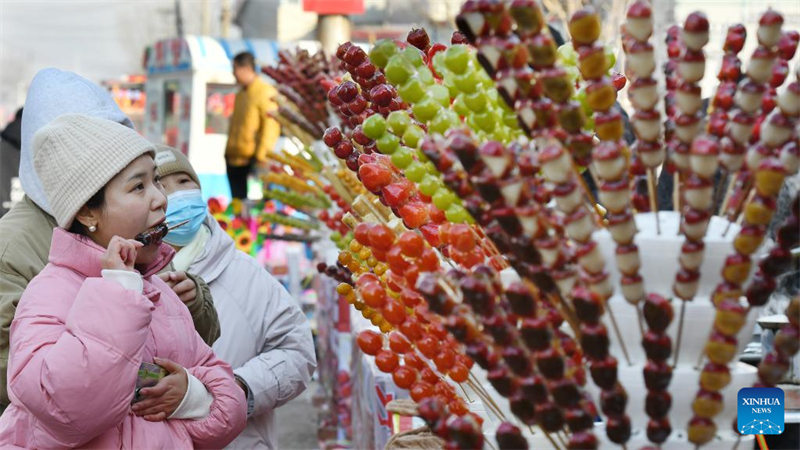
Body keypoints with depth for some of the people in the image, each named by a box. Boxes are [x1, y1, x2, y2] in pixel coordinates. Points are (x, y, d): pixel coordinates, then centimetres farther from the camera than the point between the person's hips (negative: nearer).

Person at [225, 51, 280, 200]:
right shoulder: (240, 94, 16)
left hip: (252, 160, -8)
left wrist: (261, 156, -18)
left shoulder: (266, 92, -9)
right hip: (234, 159, 8)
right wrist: (229, 151, 17)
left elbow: (271, 127, -15)